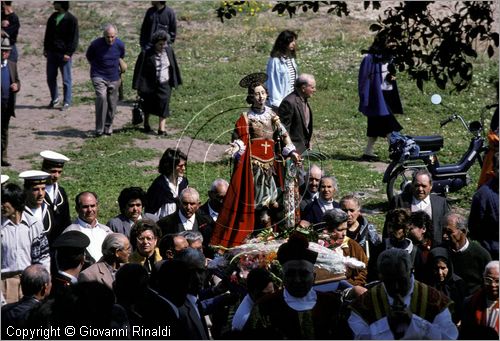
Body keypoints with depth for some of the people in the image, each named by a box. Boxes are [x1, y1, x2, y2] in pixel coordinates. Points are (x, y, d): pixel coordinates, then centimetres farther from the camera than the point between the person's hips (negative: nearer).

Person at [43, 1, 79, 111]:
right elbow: (48, 34, 18)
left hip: (64, 54, -6)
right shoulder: (53, 17, 10)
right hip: (52, 52, 6)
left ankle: (67, 102, 9)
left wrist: (69, 53, -17)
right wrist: (46, 48, 12)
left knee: (66, 79, 1)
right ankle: (54, 98, 26)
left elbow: (74, 38, -12)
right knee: (50, 78, 10)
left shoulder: (71, 19, -10)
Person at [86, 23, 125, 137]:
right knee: (101, 98, -24)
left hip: (114, 78, 4)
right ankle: (99, 129, -20)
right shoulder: (96, 44, -15)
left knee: (112, 103, 8)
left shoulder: (120, 45, -5)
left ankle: (108, 126, 30)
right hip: (99, 76, -4)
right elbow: (88, 56, 6)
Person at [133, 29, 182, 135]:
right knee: (148, 105, 15)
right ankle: (146, 123, 39)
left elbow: (173, 66, 10)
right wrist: (138, 86, -13)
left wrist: (174, 82, 12)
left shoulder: (168, 50, -2)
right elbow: (139, 70, -12)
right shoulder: (146, 54, -16)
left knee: (164, 104, -9)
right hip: (149, 85, -2)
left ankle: (162, 128, -6)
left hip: (164, 84, 2)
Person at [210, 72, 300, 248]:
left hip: (269, 159, 4)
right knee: (252, 199, -5)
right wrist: (236, 147, -26)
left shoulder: (271, 114, 8)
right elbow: (240, 139, -5)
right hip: (253, 160, -4)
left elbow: (283, 135, 9)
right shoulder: (246, 118, -4)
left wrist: (292, 152, 1)